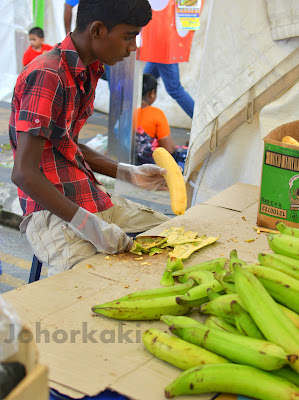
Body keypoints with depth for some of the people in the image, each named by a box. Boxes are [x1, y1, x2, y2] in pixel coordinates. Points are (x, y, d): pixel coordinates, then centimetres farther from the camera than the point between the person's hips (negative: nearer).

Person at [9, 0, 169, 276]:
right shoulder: (47, 77, -20)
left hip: (95, 198, 9)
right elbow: (24, 174, -23)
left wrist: (130, 174, 11)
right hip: (53, 211, -9)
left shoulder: (89, 72, 11)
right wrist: (90, 226, -25)